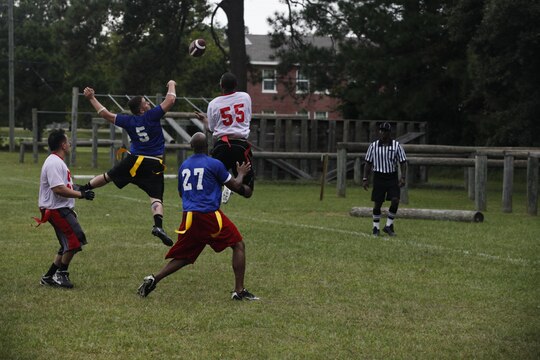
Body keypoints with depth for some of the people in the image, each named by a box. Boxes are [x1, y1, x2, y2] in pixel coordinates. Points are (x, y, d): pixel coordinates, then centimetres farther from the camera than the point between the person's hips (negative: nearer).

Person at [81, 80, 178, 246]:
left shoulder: (128, 121, 0)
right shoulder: (152, 116, -11)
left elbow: (105, 114, 9)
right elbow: (170, 100, -8)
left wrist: (91, 98, 20)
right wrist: (171, 85, 12)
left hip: (134, 161, 3)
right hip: (154, 165, -3)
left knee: (109, 176, 25)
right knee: (156, 197, -9)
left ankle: (84, 188, 39)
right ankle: (158, 225, -30)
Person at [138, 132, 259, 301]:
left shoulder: (184, 166, 15)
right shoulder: (214, 164, -2)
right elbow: (236, 186, 4)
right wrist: (241, 174, 23)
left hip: (188, 217, 5)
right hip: (209, 215, -5)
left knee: (183, 256, 15)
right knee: (238, 245, 7)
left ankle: (153, 279, -4)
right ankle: (239, 290, 0)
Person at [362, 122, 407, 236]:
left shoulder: (397, 146, 1)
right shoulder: (373, 146, 2)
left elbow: (403, 162, 3)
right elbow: (368, 163, 8)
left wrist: (403, 177, -9)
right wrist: (365, 179, 3)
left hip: (392, 177, 0)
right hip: (378, 177, 0)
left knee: (395, 201, -13)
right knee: (377, 203, 0)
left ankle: (389, 226, 1)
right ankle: (376, 227, 12)